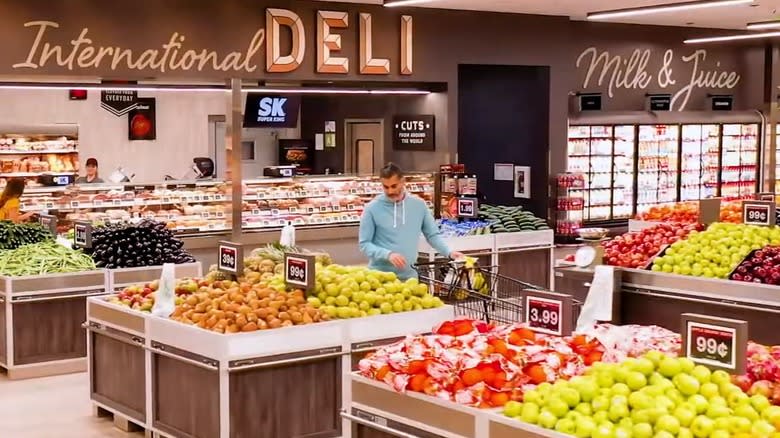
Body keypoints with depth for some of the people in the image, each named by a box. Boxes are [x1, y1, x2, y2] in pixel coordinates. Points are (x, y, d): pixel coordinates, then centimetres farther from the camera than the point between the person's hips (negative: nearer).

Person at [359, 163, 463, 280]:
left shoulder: (419, 204, 4)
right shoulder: (372, 208, -6)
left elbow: (433, 235, 10)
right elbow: (364, 244, -6)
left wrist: (449, 252, -7)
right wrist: (388, 254, -21)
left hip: (409, 276, 3)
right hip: (379, 276, -3)